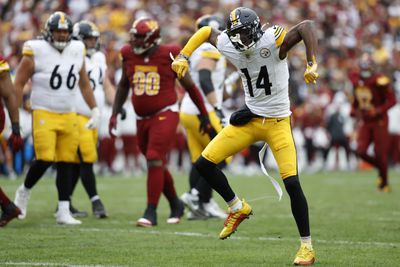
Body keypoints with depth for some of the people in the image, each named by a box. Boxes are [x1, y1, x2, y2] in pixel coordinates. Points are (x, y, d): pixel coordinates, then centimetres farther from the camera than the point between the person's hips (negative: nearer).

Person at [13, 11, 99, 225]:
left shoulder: (77, 51, 7)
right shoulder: (36, 52, -8)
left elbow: (84, 84, 18)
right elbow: (18, 84, -4)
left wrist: (95, 110, 16)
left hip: (69, 116, 5)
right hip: (44, 114, -5)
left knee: (66, 163, 2)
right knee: (45, 159, -15)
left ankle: (63, 212, 7)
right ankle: (24, 191, 13)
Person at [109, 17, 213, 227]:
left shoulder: (169, 55, -10)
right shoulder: (129, 55, 1)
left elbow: (189, 86, 1)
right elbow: (123, 86, 18)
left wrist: (204, 114, 7)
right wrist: (114, 114, 12)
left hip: (165, 115, -5)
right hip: (142, 119, 5)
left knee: (155, 161, -16)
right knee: (157, 165, 13)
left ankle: (151, 212, -12)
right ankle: (176, 205, 32)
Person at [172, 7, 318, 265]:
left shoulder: (273, 42, -24)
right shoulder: (229, 46, -6)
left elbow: (306, 26, -38)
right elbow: (207, 31, 15)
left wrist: (312, 64, -46)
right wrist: (183, 56, 10)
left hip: (277, 122, -5)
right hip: (250, 119, 5)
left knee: (292, 183, -14)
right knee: (204, 163, -2)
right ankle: (238, 208, 21)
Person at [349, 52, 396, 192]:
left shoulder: (380, 81, -18)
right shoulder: (356, 79, 1)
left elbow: (392, 100, -15)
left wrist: (379, 111, -26)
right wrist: (354, 110, 3)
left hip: (379, 121, -5)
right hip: (365, 122, 5)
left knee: (380, 153, -5)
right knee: (361, 152, -8)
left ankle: (384, 183, 12)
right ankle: (380, 167, 20)